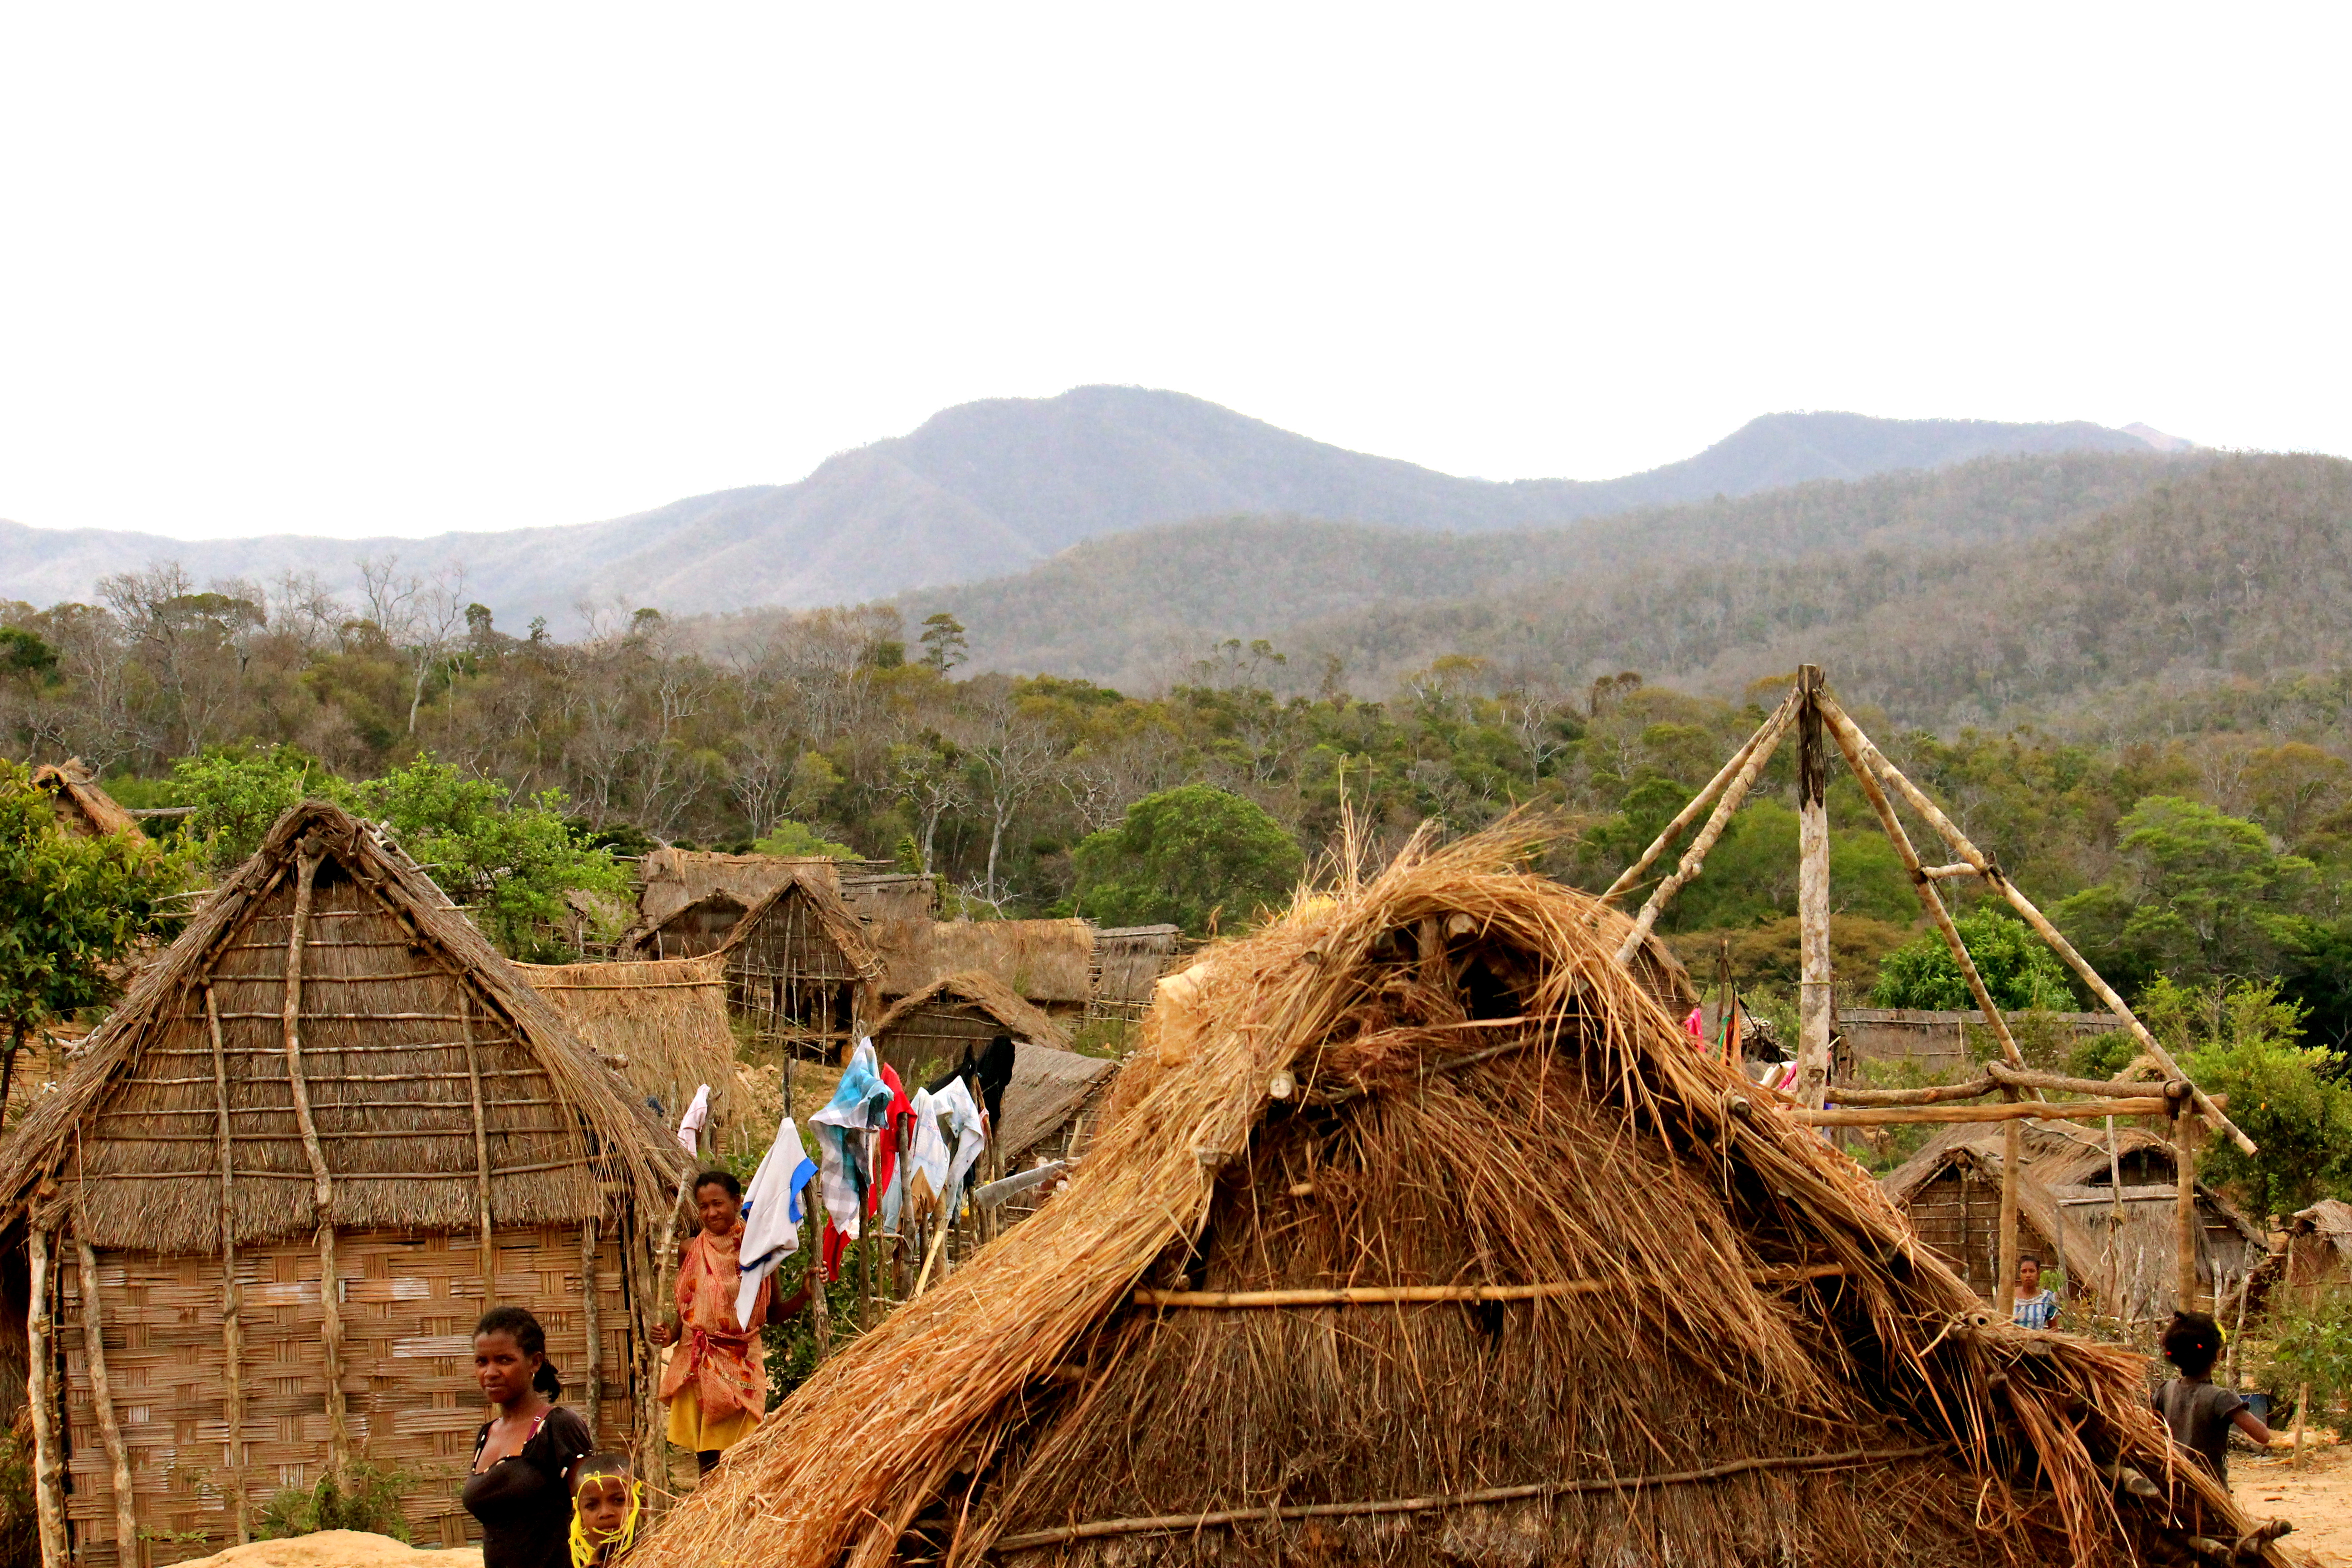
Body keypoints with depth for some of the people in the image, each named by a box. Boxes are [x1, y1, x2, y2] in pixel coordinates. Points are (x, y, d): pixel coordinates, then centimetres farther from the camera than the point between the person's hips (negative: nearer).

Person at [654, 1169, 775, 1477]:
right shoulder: (691, 1251, 6)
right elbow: (685, 1313, 13)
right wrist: (669, 1335, -6)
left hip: (743, 1363, -2)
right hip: (698, 1365, 2)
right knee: (707, 1463, 1)